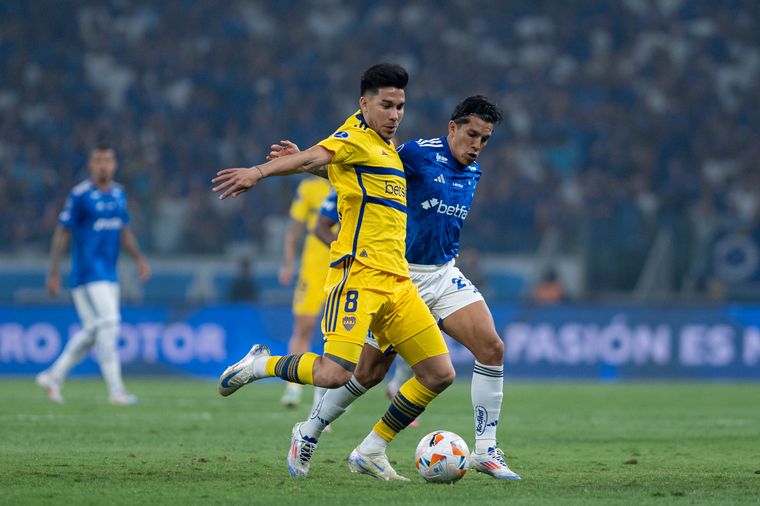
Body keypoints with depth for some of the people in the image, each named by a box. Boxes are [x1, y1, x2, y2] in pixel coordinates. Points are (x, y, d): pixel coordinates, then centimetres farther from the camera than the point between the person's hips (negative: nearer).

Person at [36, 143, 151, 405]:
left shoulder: (119, 194, 11)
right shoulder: (80, 195, -9)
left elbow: (124, 231, 20)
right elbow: (62, 233, -7)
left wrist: (138, 258, 6)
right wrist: (53, 272, -9)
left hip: (109, 274, 8)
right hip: (87, 272, -8)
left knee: (93, 331, 10)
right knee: (108, 323, -14)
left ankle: (54, 376, 24)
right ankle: (116, 390, -12)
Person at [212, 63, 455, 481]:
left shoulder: (387, 147, 21)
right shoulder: (356, 137, -5)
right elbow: (315, 157, -21)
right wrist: (258, 172, -36)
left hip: (396, 281, 9)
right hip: (359, 273, -9)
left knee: (439, 373, 3)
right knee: (334, 375, -21)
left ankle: (371, 452, 13)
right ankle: (260, 365, 8)